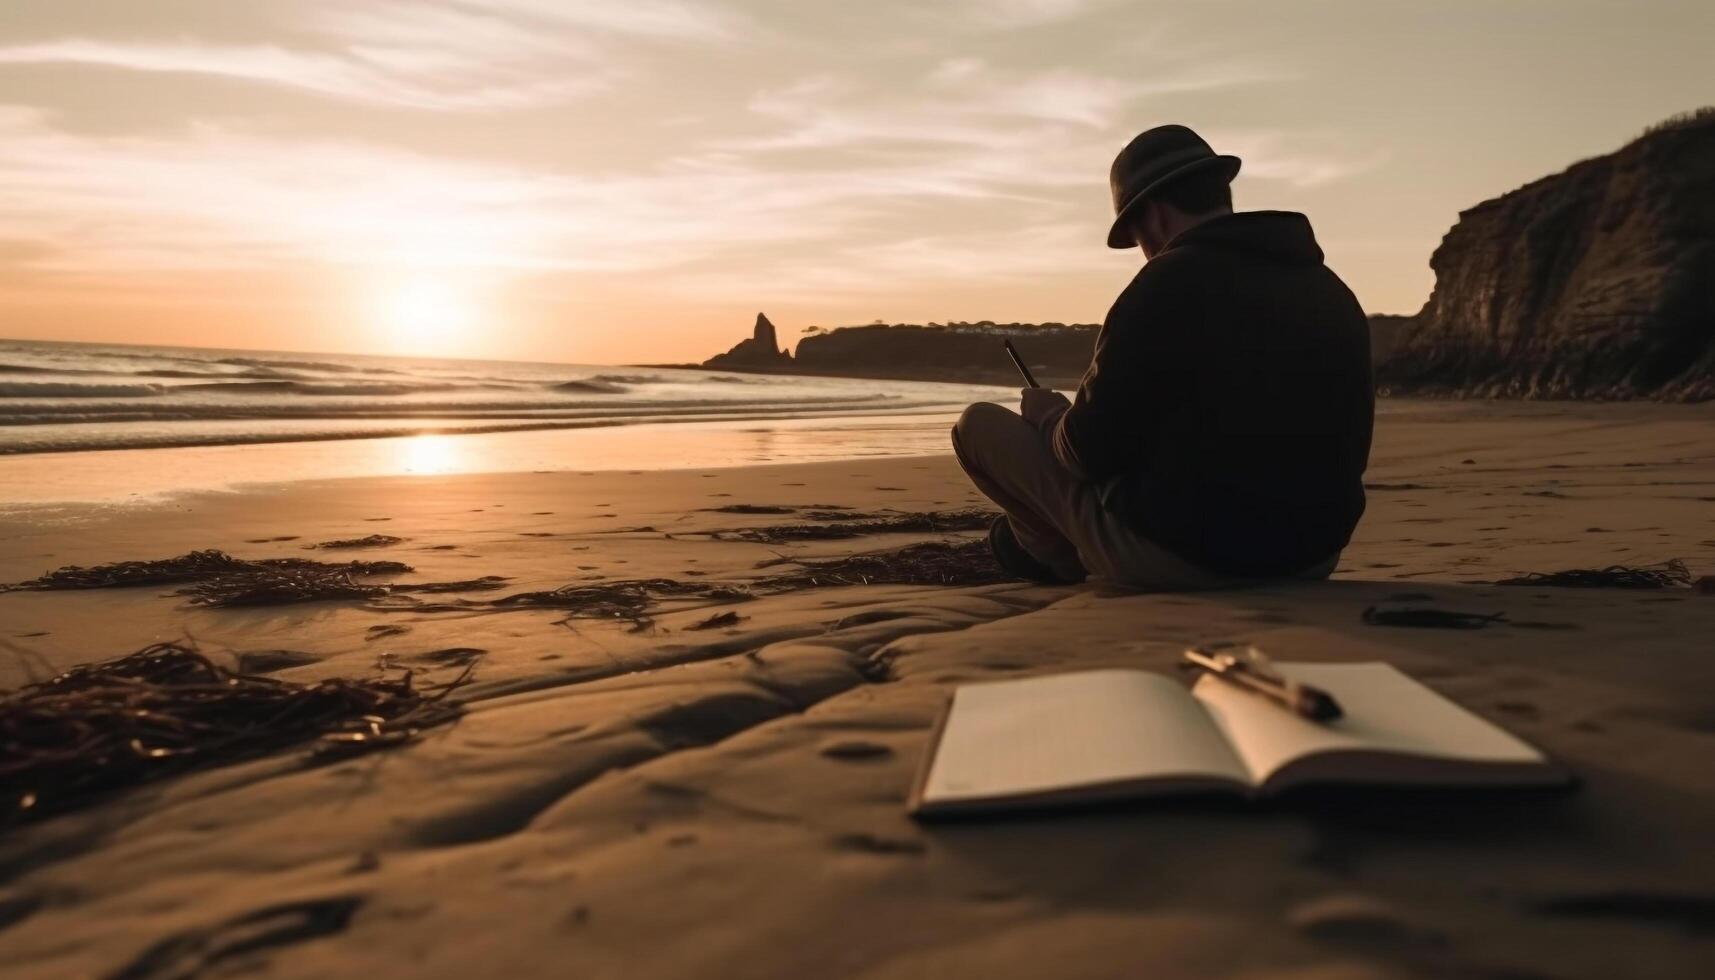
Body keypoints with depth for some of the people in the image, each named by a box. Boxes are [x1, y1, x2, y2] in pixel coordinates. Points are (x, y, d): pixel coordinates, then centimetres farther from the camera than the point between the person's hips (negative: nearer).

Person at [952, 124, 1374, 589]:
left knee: (979, 423, 7)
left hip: (1178, 558, -7)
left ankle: (1062, 560, 30)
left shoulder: (1169, 284, -17)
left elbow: (1091, 451, -14)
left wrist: (1048, 417, 10)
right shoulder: (1335, 294, 3)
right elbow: (1346, 455, 12)